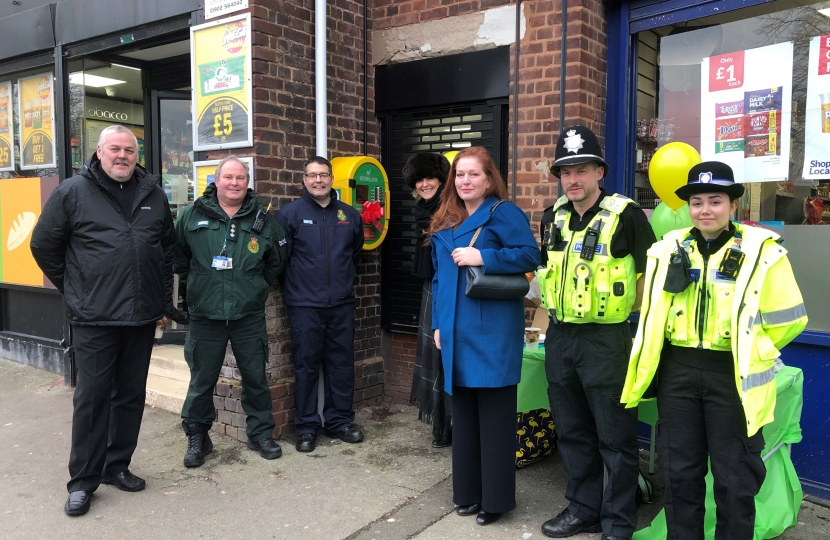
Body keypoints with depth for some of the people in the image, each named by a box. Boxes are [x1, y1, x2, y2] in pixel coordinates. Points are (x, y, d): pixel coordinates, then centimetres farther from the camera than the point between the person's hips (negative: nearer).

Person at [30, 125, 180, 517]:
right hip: (94, 318, -4)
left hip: (142, 315, 4)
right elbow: (44, 245, 4)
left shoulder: (153, 194, 9)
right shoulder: (73, 192, -2)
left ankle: (117, 466, 27)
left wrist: (163, 298, 14)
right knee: (92, 396, 1)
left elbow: (168, 247, 17)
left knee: (131, 394, 11)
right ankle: (82, 481, 14)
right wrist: (73, 289, 6)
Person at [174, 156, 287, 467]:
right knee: (202, 381, 9)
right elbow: (178, 256, 10)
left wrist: (257, 286, 10)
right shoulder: (192, 216, -1)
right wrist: (193, 286, 8)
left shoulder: (262, 220, 2)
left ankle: (260, 434, 26)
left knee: (256, 378, 10)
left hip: (250, 316, 1)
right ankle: (197, 439, 26)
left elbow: (277, 261, 13)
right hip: (205, 316, -1)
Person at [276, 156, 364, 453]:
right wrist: (296, 286, 0)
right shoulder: (289, 213, -4)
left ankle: (340, 421, 23)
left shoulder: (350, 215, 8)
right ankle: (307, 427, 16)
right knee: (306, 366, 4)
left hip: (342, 304, 4)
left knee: (342, 364, 9)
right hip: (305, 305, -3)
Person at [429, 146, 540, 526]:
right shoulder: (443, 224, 16)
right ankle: (468, 491, 27)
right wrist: (439, 324, 12)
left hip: (493, 330, -7)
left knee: (494, 413, 1)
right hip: (456, 331, 7)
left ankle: (496, 498, 14)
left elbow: (531, 255, -13)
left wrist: (482, 258, -18)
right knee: (462, 411, 13)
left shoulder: (503, 213, -4)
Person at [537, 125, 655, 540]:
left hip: (606, 339, -6)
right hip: (560, 338, 6)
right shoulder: (553, 217, 8)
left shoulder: (625, 215, -11)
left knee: (614, 437, 5)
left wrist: (624, 312, -7)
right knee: (572, 432, 16)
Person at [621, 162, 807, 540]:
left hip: (733, 376, -3)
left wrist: (749, 354, 3)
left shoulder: (762, 251, -6)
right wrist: (687, 352, 12)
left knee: (734, 478, 8)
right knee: (678, 471, 13)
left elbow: (788, 319, 1)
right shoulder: (668, 249, 4)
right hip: (677, 372, 3)